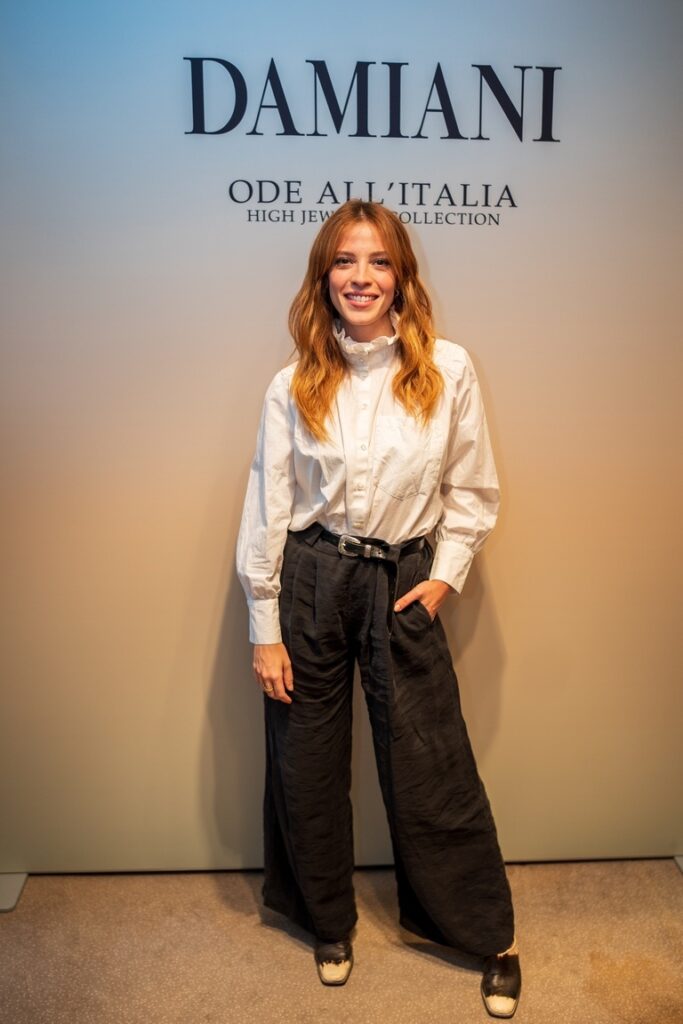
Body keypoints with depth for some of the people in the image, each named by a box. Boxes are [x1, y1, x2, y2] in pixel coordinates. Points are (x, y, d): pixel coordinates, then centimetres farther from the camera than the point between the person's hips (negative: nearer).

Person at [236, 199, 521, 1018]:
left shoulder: (448, 370, -5)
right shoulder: (293, 387, -4)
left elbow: (474, 490, 4)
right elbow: (266, 509, -2)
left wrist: (446, 574, -5)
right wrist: (264, 630, -2)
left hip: (404, 580, -1)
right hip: (309, 581, 1)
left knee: (432, 768, 7)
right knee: (307, 764, 13)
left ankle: (490, 936, 32)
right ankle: (328, 922, 39)